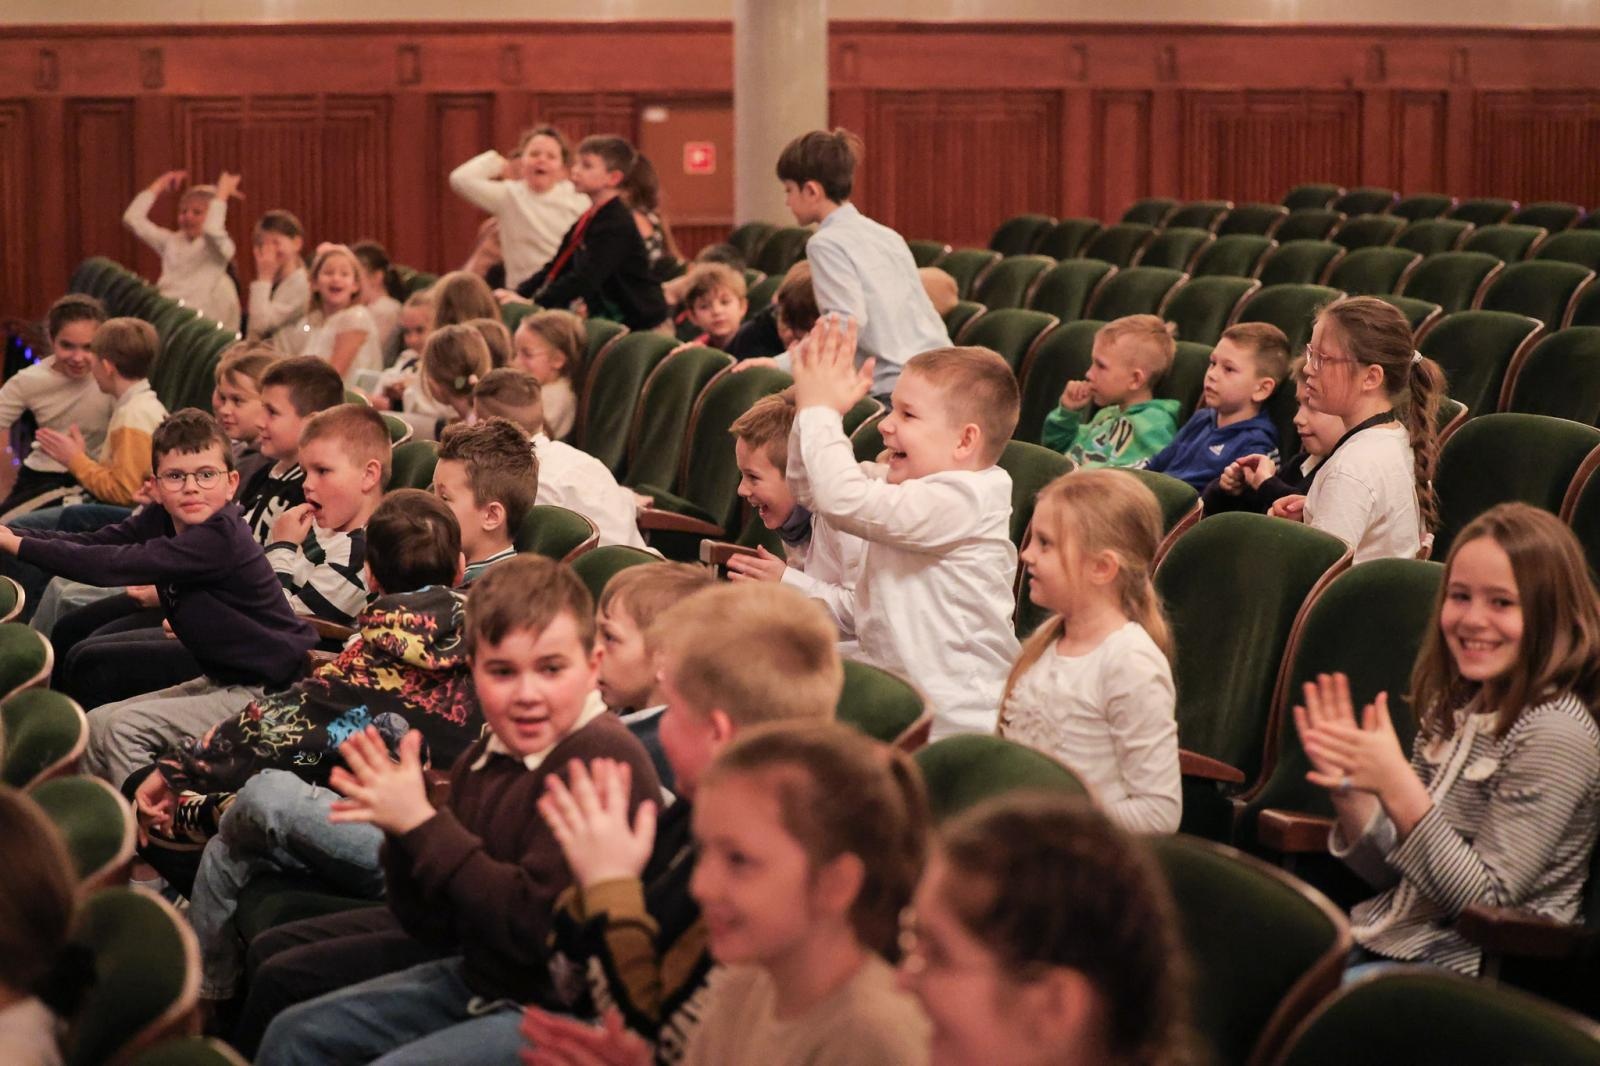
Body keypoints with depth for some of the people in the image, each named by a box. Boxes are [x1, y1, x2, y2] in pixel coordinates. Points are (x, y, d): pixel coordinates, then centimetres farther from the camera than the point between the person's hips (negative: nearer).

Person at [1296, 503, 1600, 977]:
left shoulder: (1554, 734, -16)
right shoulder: (1454, 710, 8)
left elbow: (1485, 903, -18)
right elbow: (1393, 873, 11)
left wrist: (1397, 786, -27)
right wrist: (1349, 790, -8)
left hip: (1468, 970, -7)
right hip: (1387, 942, 7)